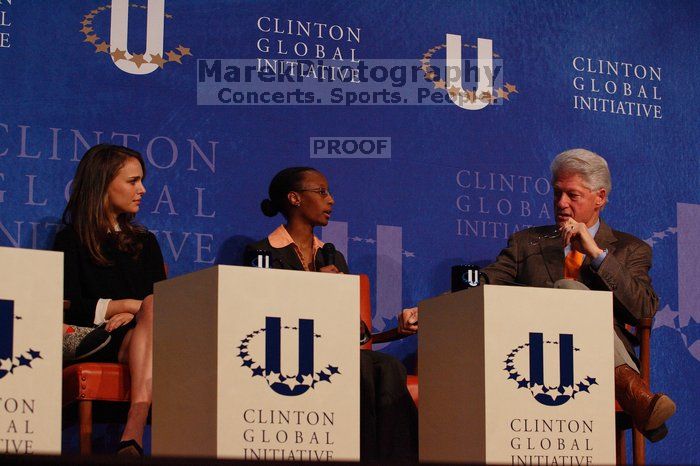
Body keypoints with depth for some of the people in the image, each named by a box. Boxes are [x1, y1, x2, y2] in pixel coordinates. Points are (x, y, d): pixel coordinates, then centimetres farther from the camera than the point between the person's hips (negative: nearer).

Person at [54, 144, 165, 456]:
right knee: (152, 306, -34)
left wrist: (136, 314, -9)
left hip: (138, 334, 3)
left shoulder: (145, 242, 28)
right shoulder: (71, 240, 14)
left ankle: (133, 433, -56)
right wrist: (128, 305, -5)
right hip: (92, 341, -3)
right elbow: (68, 307, 1)